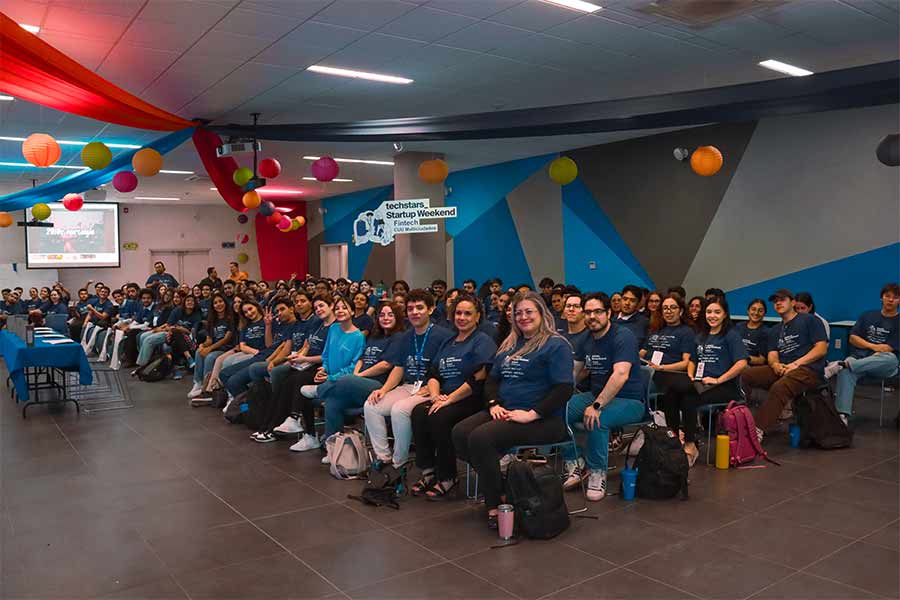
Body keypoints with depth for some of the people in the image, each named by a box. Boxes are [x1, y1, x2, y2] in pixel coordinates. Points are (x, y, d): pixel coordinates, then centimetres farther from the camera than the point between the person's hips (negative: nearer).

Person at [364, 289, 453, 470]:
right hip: (407, 387, 7)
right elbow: (398, 368, 15)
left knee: (399, 409, -32)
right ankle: (383, 458, -4)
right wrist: (383, 390, 0)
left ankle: (399, 464, -13)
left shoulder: (443, 336, -7)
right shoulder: (406, 338, 17)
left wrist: (429, 389, -19)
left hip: (430, 390, -7)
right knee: (371, 406, -12)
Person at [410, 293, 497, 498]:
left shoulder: (483, 341, -3)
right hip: (445, 397, 7)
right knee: (418, 412, -21)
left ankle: (447, 477, -15)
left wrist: (449, 399, -17)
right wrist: (435, 395, -5)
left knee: (439, 417, -31)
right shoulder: (448, 343, 21)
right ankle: (428, 471, -12)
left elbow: (478, 379, -15)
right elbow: (433, 373, 16)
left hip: (472, 401, -6)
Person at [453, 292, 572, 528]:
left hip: (541, 418, -8)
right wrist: (494, 403, 0)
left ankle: (494, 505, -12)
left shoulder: (556, 345, -5)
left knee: (481, 438, -29)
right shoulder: (509, 345, 20)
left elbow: (564, 388, -15)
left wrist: (532, 414, -21)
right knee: (460, 433, -17)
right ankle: (496, 483, -2)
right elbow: (492, 379, 21)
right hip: (504, 412, 8)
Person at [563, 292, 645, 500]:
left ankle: (597, 474, -15)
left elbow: (621, 375, -30)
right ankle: (575, 464, 0)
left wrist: (597, 406, -37)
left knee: (596, 419, -36)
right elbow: (573, 373, 9)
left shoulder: (623, 336, -16)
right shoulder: (587, 340, 8)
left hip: (629, 401, -7)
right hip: (596, 395, 7)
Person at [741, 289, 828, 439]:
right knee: (745, 375, -16)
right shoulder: (774, 331, 26)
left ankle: (758, 431, -39)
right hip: (782, 370, 7)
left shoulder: (809, 320, 7)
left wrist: (796, 364, -13)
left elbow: (821, 348, -4)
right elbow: (772, 355, 15)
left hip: (809, 369, -6)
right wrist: (775, 364, -10)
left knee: (779, 387, -36)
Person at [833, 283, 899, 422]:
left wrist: (865, 345, -2)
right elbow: (853, 338, 9)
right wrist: (873, 346, -4)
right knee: (845, 371, -34)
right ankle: (843, 414, -45)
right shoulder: (868, 315, 18)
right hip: (859, 358, 2)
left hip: (881, 365, -1)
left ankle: (842, 364, -44)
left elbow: (888, 349, -2)